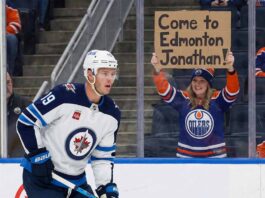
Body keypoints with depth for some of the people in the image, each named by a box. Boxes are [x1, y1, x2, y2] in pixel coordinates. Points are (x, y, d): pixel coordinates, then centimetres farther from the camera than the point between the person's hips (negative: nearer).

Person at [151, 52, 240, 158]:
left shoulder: (218, 99, -6)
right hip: (187, 156, 2)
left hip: (214, 157, -2)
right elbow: (163, 89, -11)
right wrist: (157, 70, -29)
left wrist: (230, 69, -41)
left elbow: (233, 90, -23)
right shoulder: (183, 99, -1)